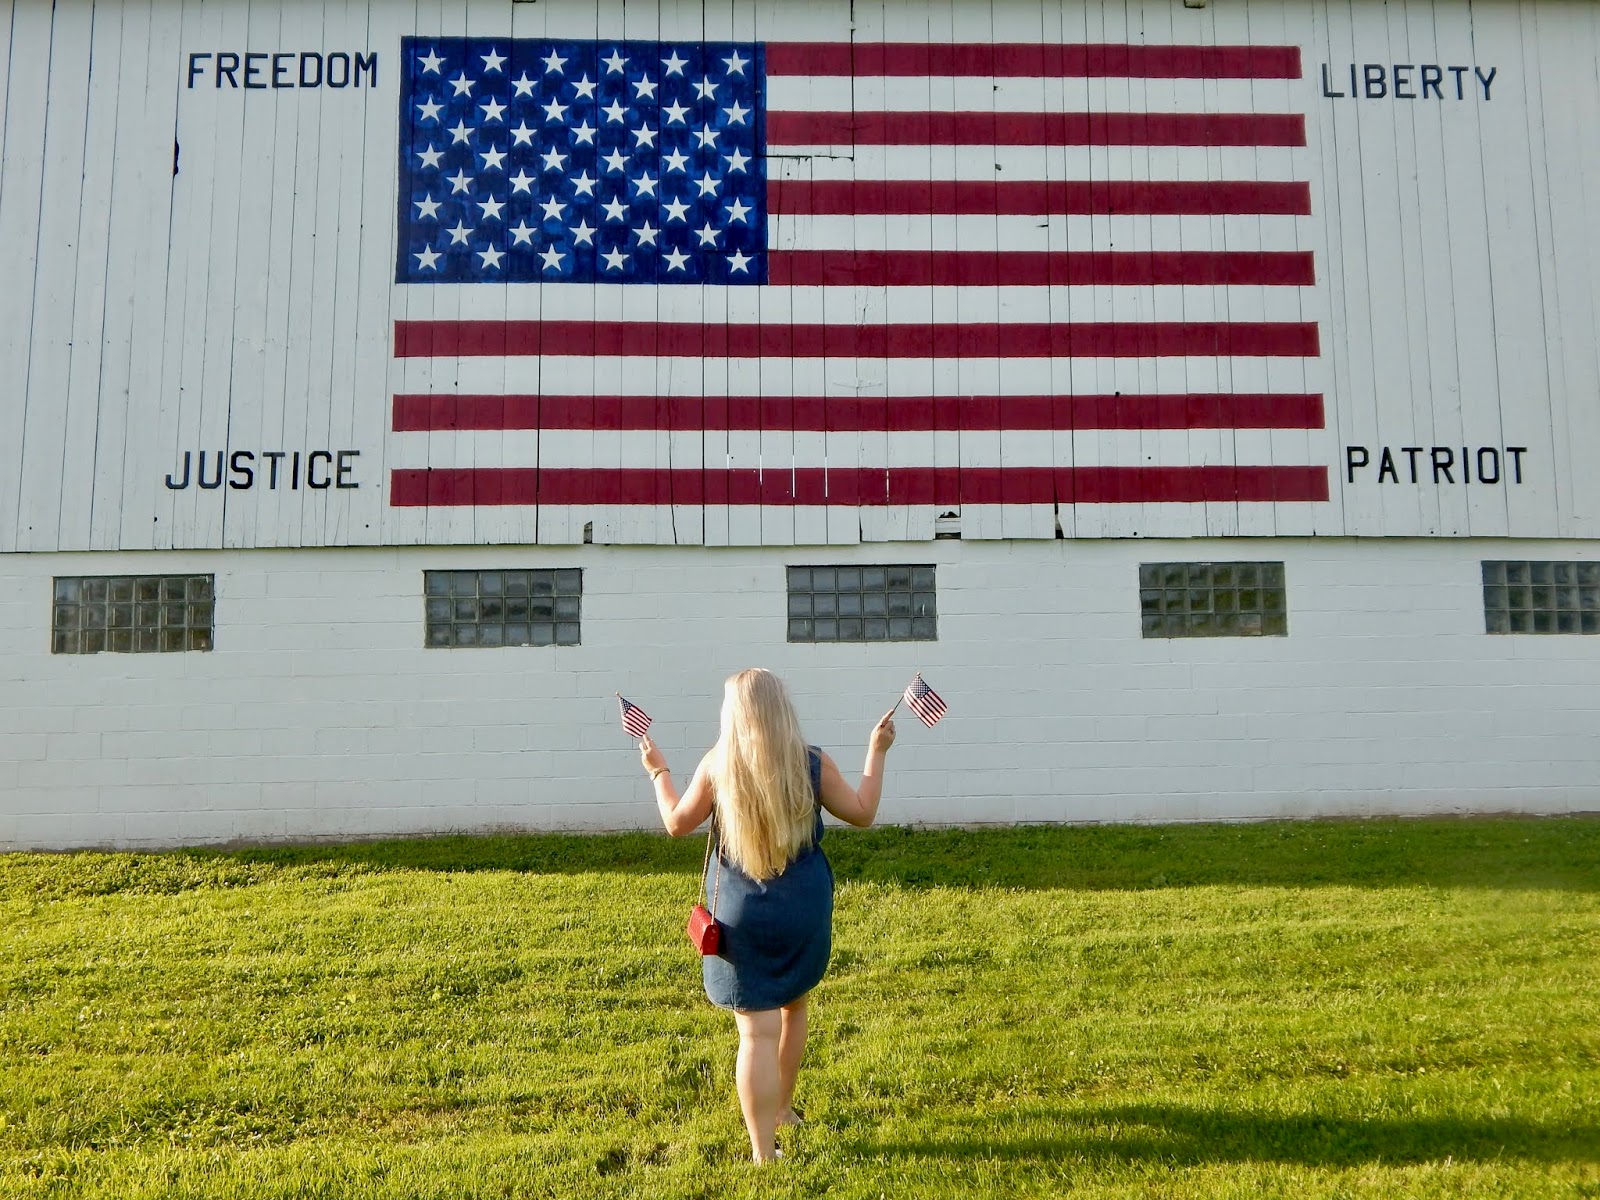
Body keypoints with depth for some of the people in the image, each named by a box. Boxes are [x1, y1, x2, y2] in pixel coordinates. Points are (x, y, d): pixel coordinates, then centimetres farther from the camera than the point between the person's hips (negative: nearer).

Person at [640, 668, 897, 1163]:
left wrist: (658, 770, 18)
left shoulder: (717, 766, -10)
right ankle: (782, 1108, 44)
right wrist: (877, 751, 14)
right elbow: (862, 813, 3)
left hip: (743, 916, -2)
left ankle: (764, 1152, 8)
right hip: (804, 911, 2)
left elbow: (678, 822, 3)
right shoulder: (812, 764, -9)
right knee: (793, 1006, 26)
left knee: (758, 1031, 2)